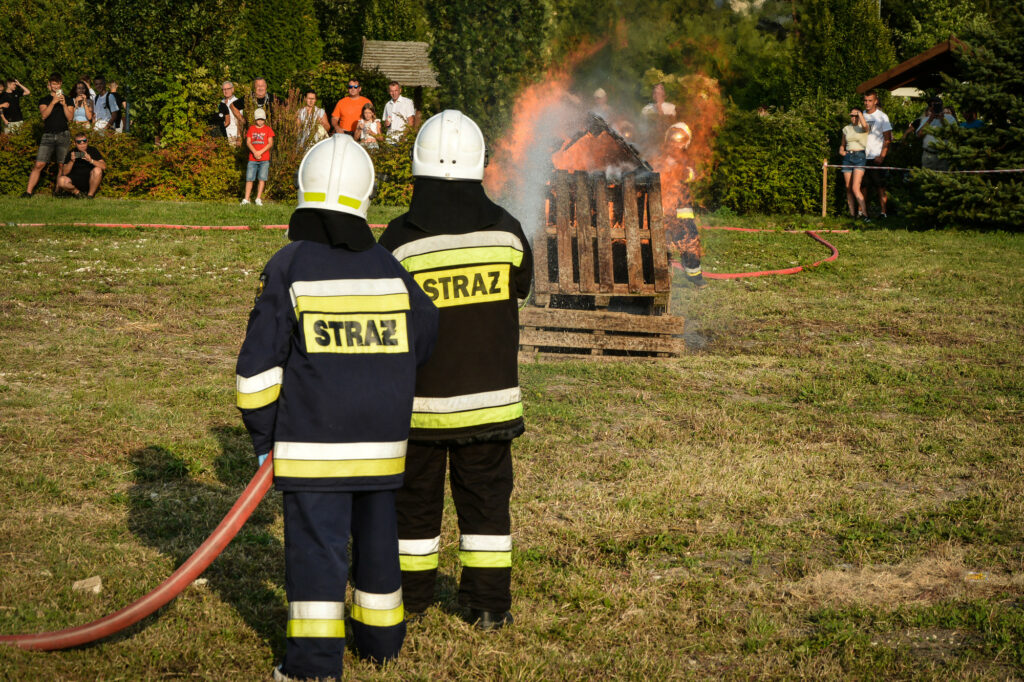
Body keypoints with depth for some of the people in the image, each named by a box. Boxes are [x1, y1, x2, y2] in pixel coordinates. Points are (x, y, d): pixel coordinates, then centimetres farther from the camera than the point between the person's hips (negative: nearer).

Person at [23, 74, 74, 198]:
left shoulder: (67, 100, 12)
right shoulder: (44, 100, 11)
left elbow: (70, 117, 1)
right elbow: (44, 114, -6)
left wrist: (64, 104, -11)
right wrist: (53, 102, -17)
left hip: (63, 135, 1)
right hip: (48, 135, -1)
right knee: (39, 164, -8)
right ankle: (28, 192, -8)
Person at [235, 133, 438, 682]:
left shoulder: (287, 269, -9)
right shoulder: (388, 267, 4)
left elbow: (258, 364, -10)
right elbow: (427, 336, 15)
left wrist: (263, 437, 1)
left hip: (313, 441, -4)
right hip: (382, 440, 5)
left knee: (316, 542, -1)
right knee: (376, 533, 18)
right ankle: (380, 635, 32)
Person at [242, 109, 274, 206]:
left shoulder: (268, 129, 6)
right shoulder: (251, 129, 11)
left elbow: (270, 143, -2)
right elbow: (248, 142, 4)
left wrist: (260, 152, -13)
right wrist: (255, 152, -12)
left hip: (264, 159, -1)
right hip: (252, 159, 1)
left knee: (262, 178, -4)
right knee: (249, 179, -3)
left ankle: (258, 199, 1)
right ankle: (246, 199, -2)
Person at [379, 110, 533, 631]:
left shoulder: (400, 240, -15)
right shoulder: (505, 230, -8)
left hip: (418, 398, -1)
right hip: (488, 394, 1)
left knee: (415, 495, 14)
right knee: (485, 496, 11)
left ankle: (411, 593, 27)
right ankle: (488, 603, 12)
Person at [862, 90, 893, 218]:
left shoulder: (882, 117, -2)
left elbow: (887, 139, -4)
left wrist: (882, 156, -13)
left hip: (876, 157, -4)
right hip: (863, 156, 4)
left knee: (880, 186, -3)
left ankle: (883, 211, -1)